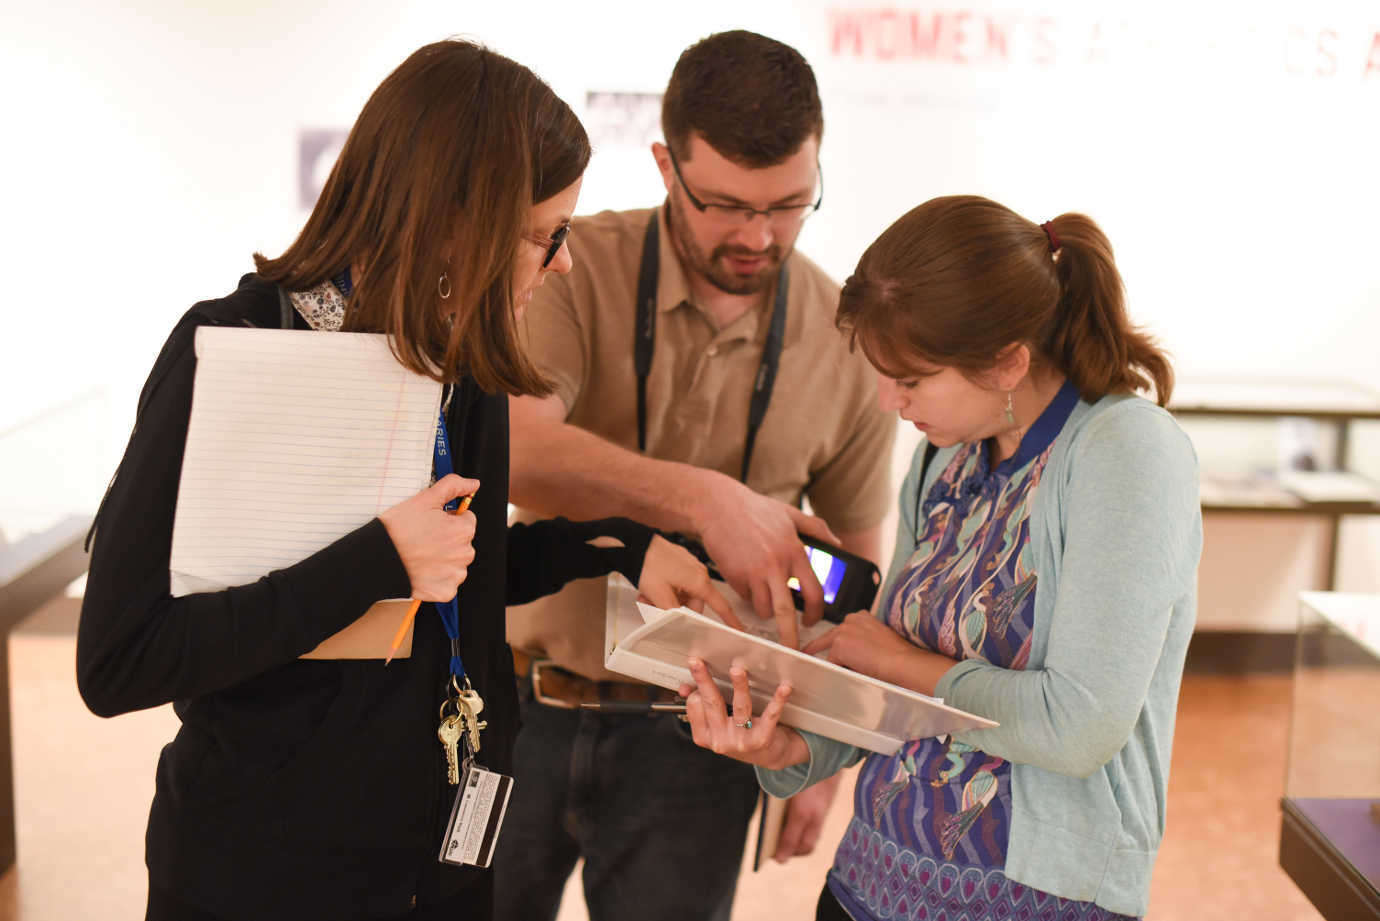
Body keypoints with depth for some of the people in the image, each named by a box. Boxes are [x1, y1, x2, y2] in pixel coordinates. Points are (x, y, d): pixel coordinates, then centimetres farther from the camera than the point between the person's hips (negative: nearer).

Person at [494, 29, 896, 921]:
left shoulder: (848, 342, -3)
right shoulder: (578, 270, -9)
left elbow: (854, 570, 6)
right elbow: (513, 449, -27)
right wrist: (701, 498, -37)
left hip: (696, 738, 1)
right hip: (526, 705, 0)